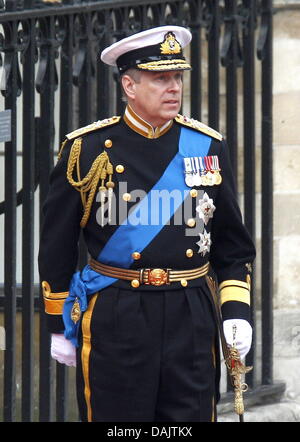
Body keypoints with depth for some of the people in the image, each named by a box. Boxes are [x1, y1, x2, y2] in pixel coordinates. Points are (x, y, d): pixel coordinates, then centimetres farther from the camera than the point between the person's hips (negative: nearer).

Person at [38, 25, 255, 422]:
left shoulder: (207, 146, 7)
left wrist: (237, 311, 1)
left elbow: (232, 244, 13)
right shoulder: (86, 149, -2)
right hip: (113, 321, -2)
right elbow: (57, 246, 4)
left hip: (191, 317, 2)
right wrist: (59, 325, 5)